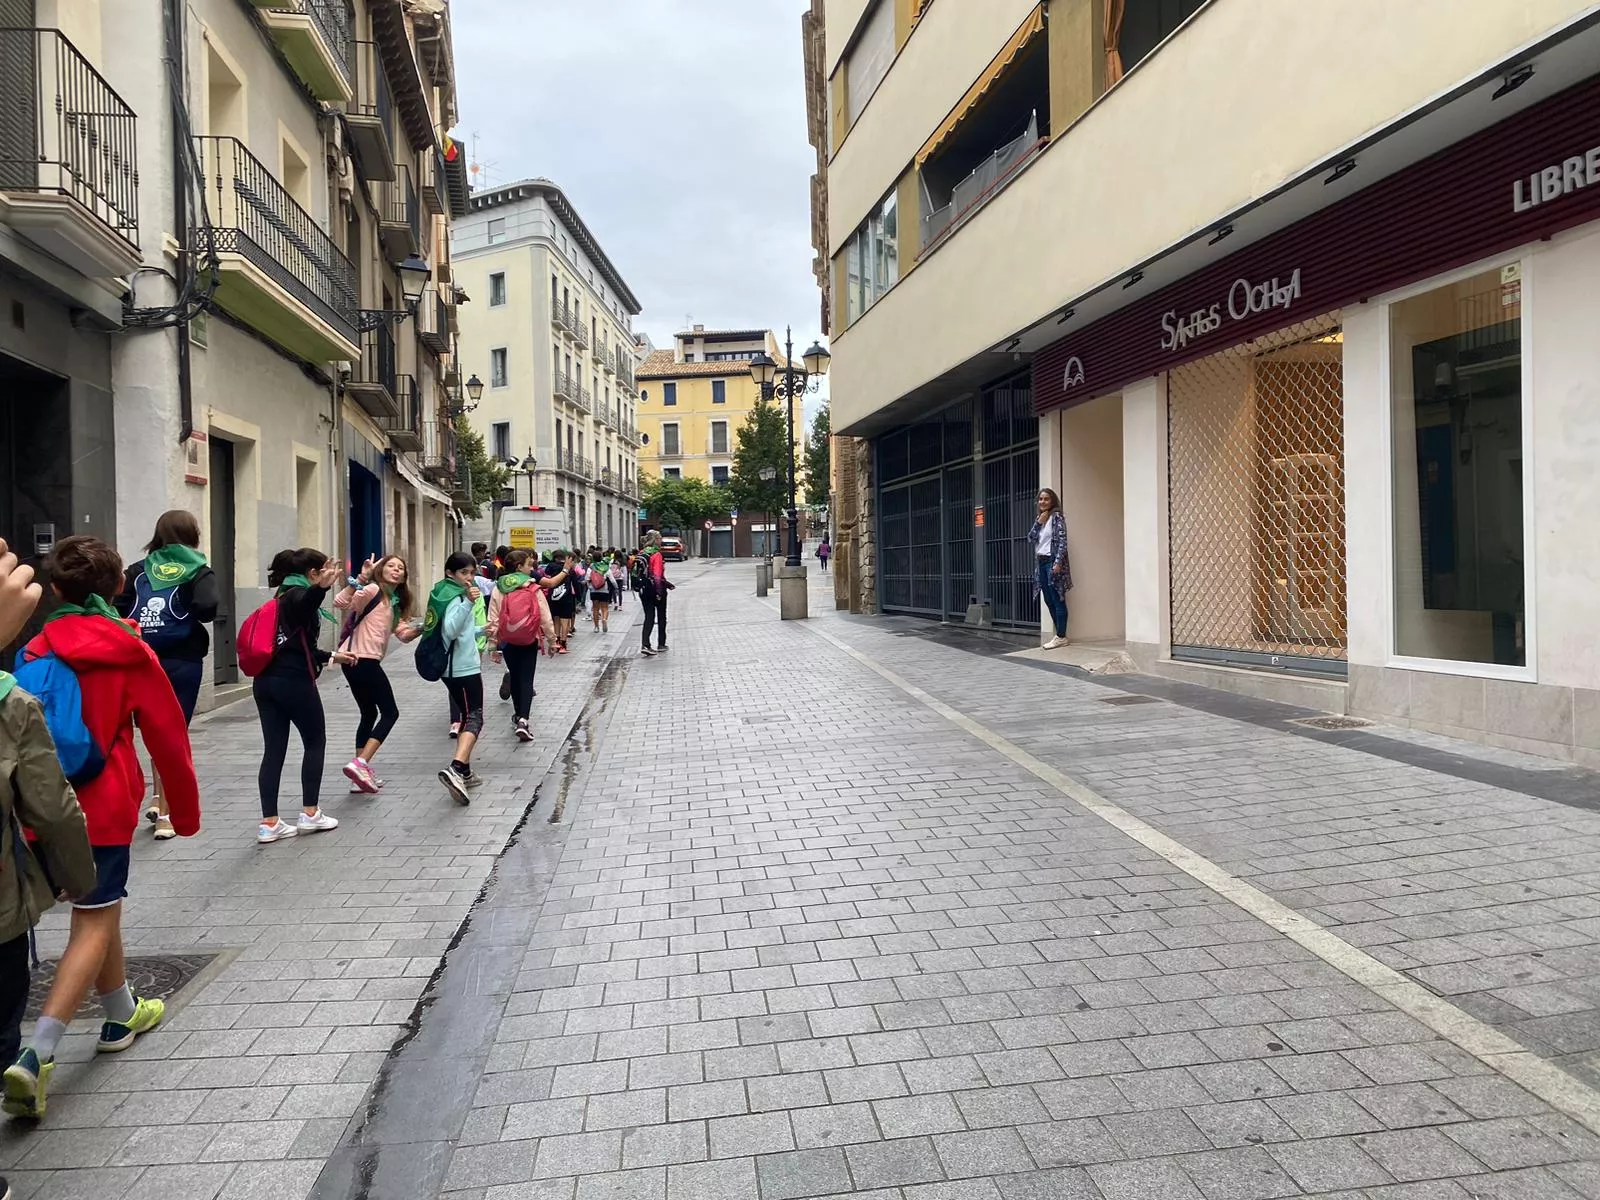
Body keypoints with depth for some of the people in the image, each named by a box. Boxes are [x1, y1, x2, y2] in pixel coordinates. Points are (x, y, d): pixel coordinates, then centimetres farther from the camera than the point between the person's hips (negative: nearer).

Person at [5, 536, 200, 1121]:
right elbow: (168, 736, -3)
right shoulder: (131, 652, -7)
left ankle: (121, 1015, 37)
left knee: (99, 910, 21)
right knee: (94, 927, 1)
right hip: (104, 807, -4)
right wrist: (185, 809, 8)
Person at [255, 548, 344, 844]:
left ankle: (269, 823, 4)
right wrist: (322, 587, -55)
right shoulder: (299, 595, -5)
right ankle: (309, 813, 11)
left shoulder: (284, 596, 22)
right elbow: (305, 605, -34)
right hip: (293, 681, -8)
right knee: (315, 743, 8)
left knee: (273, 750, 5)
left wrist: (330, 657, 39)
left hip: (266, 680, 8)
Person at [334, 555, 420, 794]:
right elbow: (340, 603, -24)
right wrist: (361, 579, -32)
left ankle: (362, 774, 21)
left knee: (369, 714, 17)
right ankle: (360, 764, -11)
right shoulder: (373, 590, -8)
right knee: (390, 713, -4)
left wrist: (423, 627, -2)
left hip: (359, 662, 10)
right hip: (362, 660, -10)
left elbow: (404, 633, 14)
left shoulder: (394, 603, 19)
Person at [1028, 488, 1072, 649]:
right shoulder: (1040, 518, 16)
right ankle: (1060, 634, 16)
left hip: (1052, 561, -8)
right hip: (1041, 562, 8)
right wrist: (1038, 523, -3)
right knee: (1048, 600, 9)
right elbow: (1031, 538, 9)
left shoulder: (1056, 517, -6)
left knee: (1057, 600, -6)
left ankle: (1061, 636, -3)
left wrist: (1058, 562, -21)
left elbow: (1062, 540, -14)